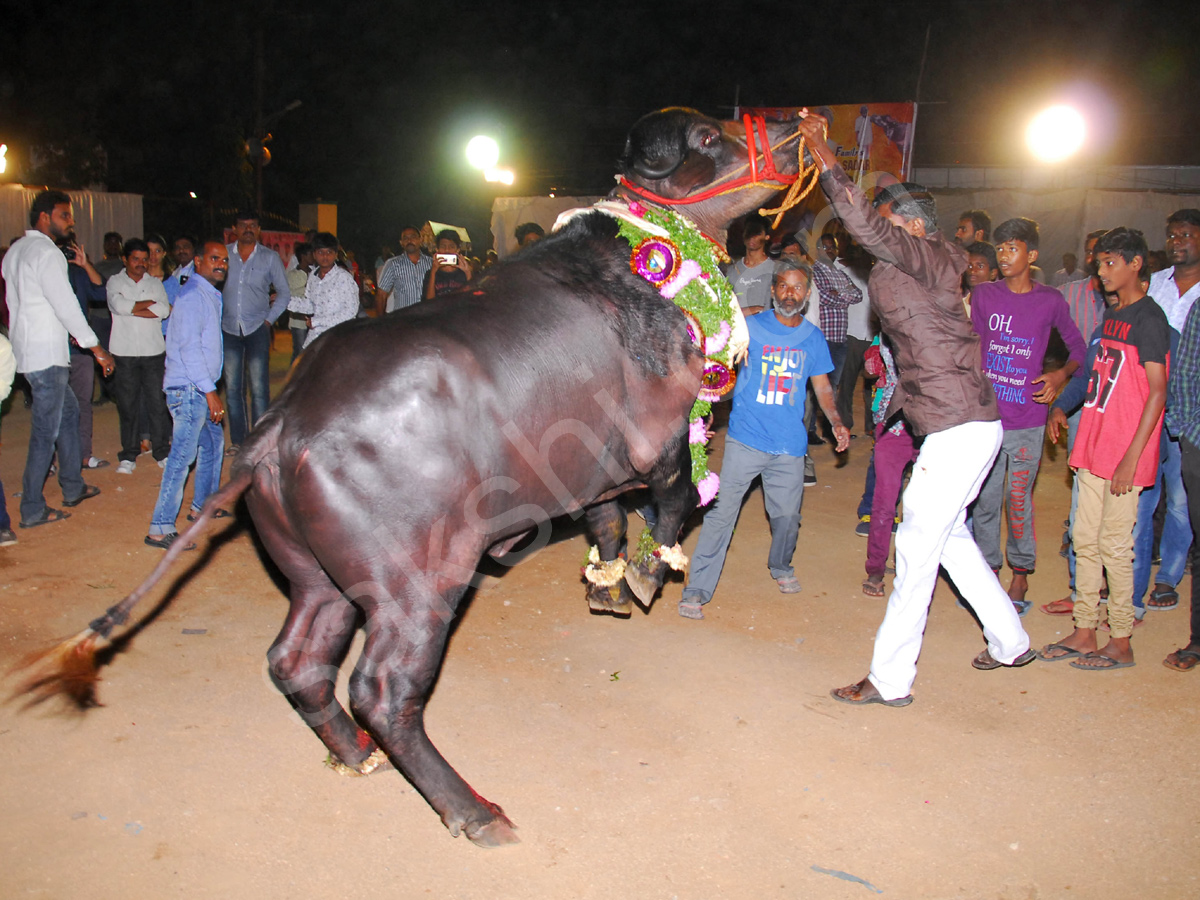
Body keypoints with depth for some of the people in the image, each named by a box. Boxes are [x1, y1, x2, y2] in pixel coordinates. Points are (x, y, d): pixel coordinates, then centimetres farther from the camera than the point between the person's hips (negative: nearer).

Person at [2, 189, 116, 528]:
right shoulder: (47, 253, -15)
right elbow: (66, 306, -19)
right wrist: (97, 348, -13)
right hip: (46, 354, -10)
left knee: (69, 413, 21)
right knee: (46, 431, -4)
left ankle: (73, 487, 30)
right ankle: (32, 510, 2)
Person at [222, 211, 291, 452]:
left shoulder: (270, 257, 4)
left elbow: (284, 293, 9)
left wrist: (269, 319, -1)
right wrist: (215, 317, 3)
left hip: (257, 328, -2)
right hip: (228, 329, 2)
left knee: (259, 387, -6)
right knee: (232, 388, 5)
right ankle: (237, 439, 14)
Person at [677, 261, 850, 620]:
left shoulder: (813, 338, 9)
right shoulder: (750, 327, 0)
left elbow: (822, 387, 15)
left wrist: (836, 421, -1)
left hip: (789, 443, 3)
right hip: (746, 438, -3)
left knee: (787, 515, 10)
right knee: (722, 512, -9)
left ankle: (781, 567, 41)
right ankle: (697, 590, -2)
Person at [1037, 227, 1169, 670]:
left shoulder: (1149, 318, -11)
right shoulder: (1111, 315, 14)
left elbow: (1157, 392, -15)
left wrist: (1132, 457, -19)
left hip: (1125, 453, -8)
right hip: (1094, 448, 8)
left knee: (1114, 545, -1)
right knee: (1085, 539, 10)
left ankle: (1121, 643, 12)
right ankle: (1084, 632, 20)